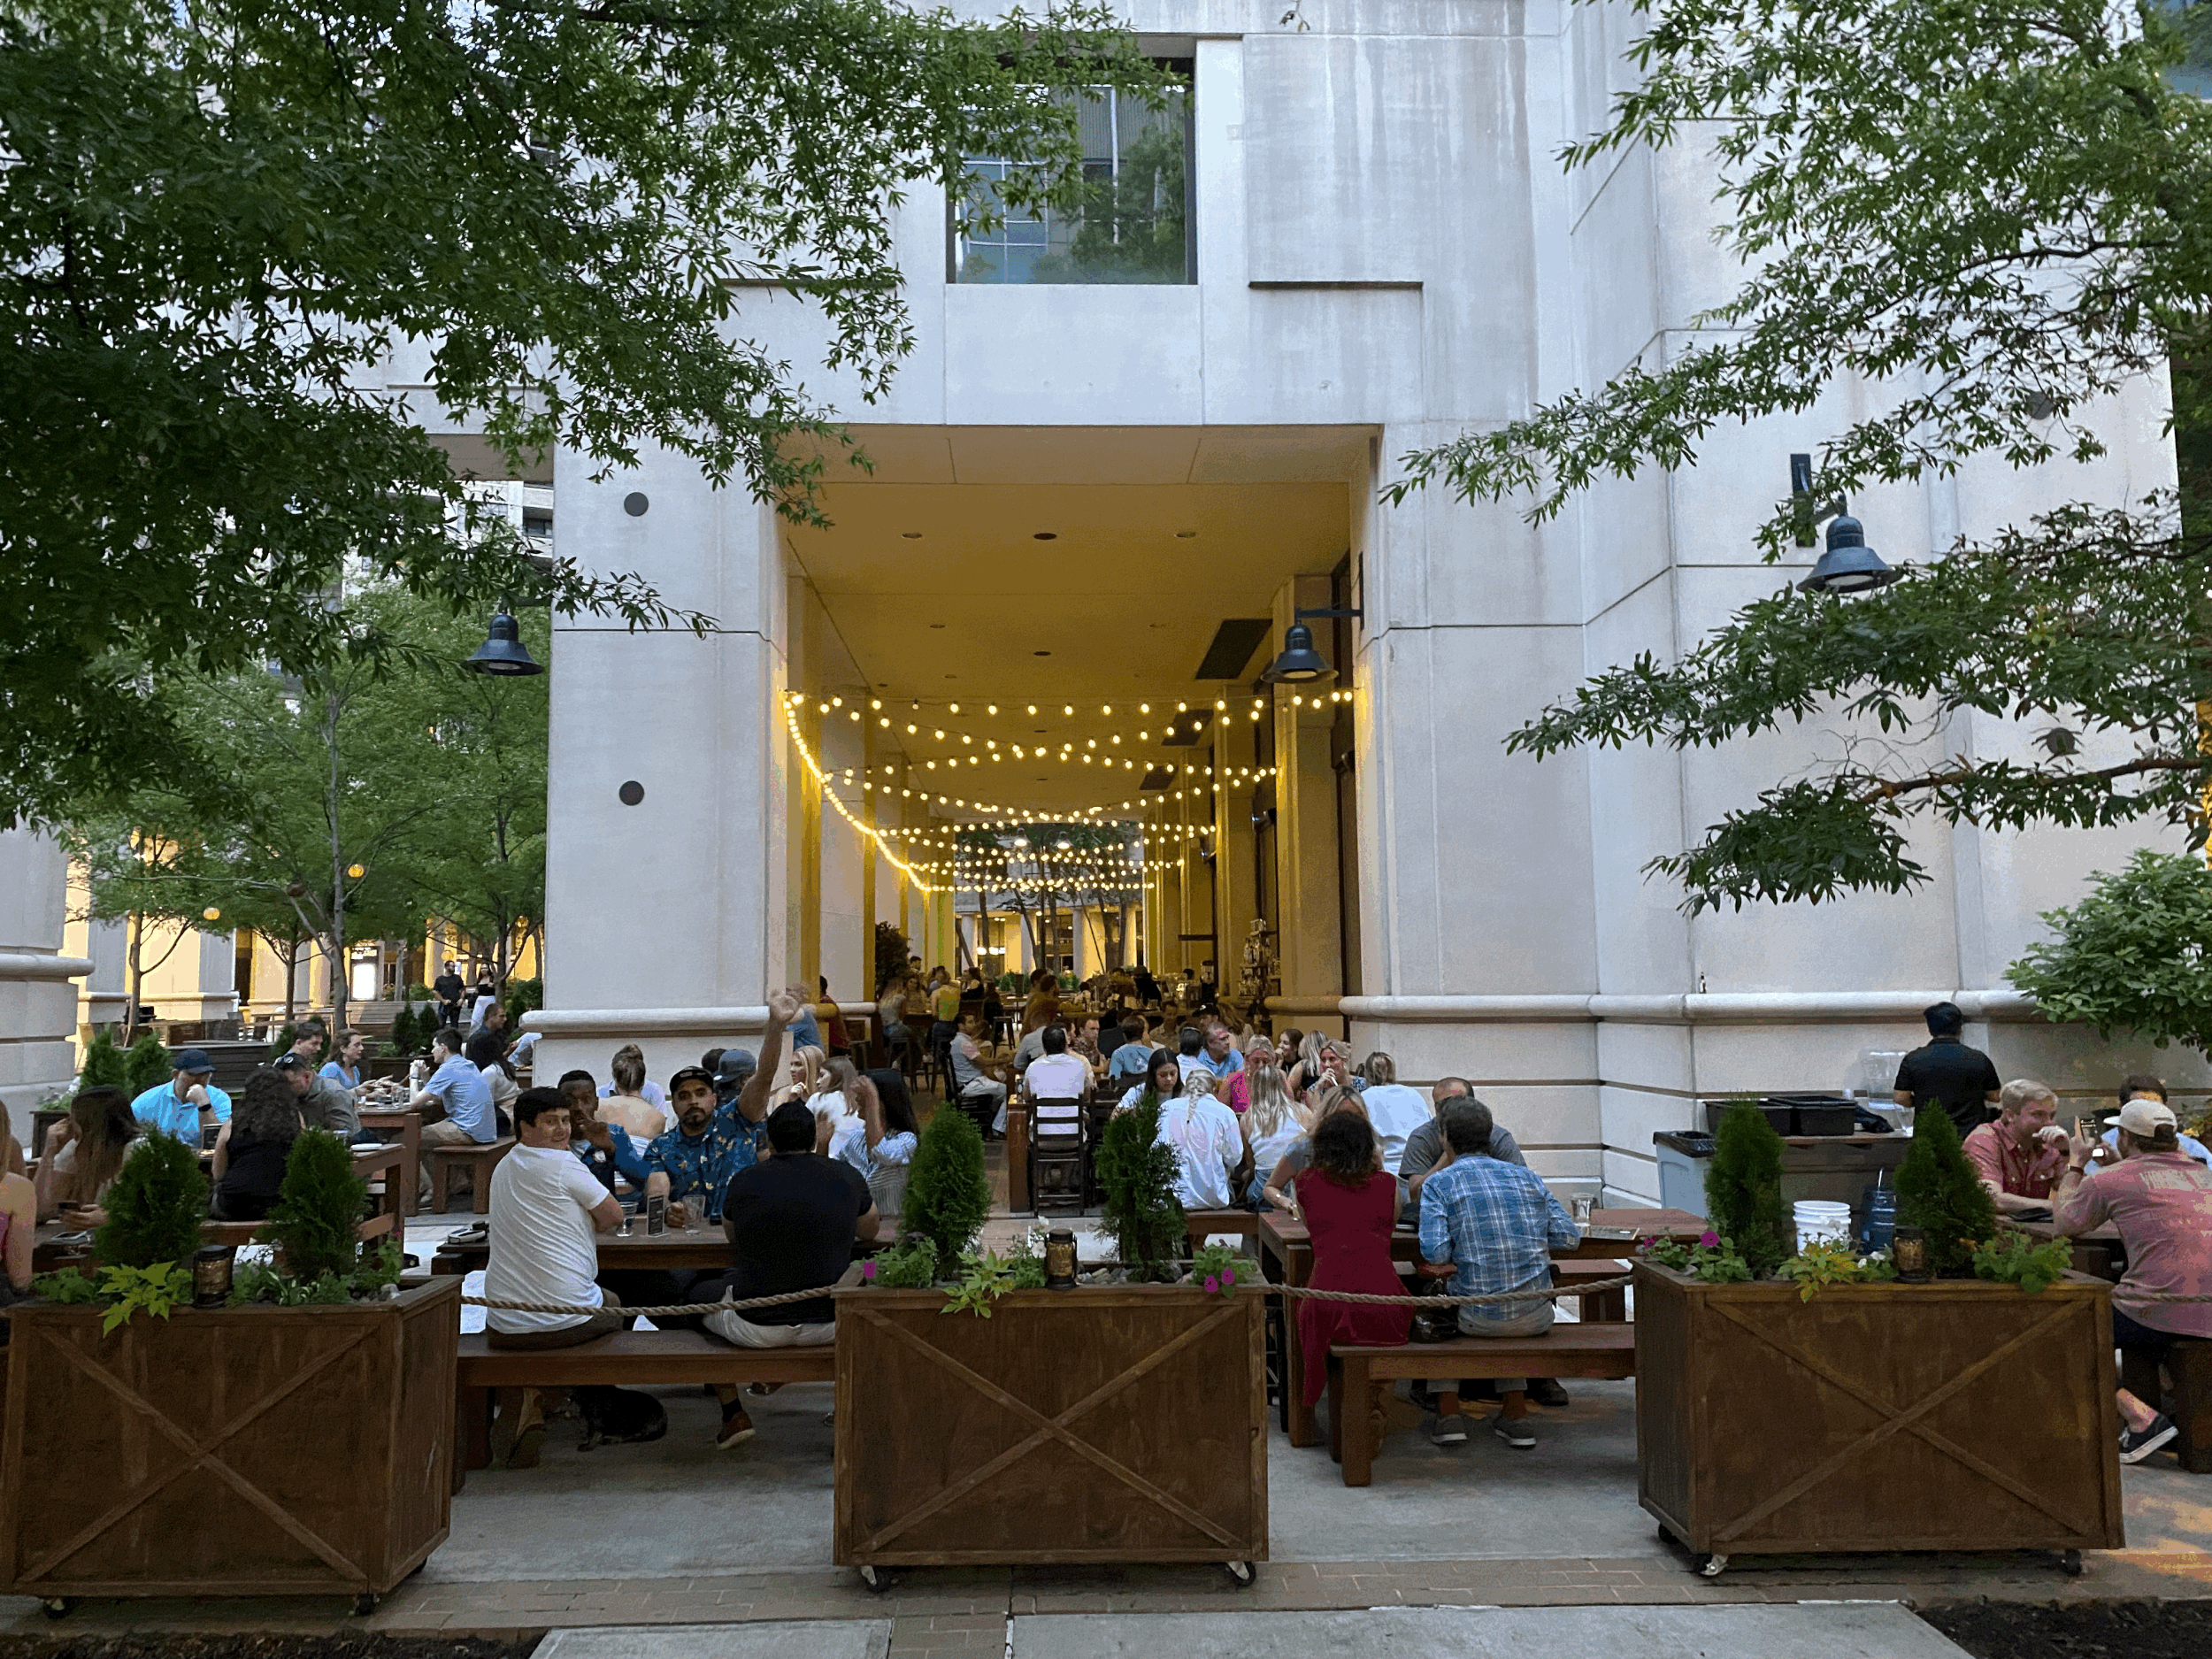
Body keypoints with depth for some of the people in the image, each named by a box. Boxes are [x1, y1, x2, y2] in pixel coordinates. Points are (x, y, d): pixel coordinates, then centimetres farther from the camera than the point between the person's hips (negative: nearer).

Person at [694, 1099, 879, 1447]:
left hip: (756, 1327, -1)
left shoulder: (743, 1182, -6)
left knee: (699, 1294, 30)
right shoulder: (847, 1177, -3)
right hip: (830, 1327, 1)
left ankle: (733, 1414, 25)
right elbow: (870, 1230, 17)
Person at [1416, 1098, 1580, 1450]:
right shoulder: (1526, 1176, 9)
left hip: (1478, 1317, -3)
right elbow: (1569, 1237, 6)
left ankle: (1447, 1413, 25)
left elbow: (1435, 1252, -14)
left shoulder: (1438, 1184, -3)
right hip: (1537, 1317, 3)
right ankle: (1516, 1416, 32)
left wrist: (1461, 1241, 8)